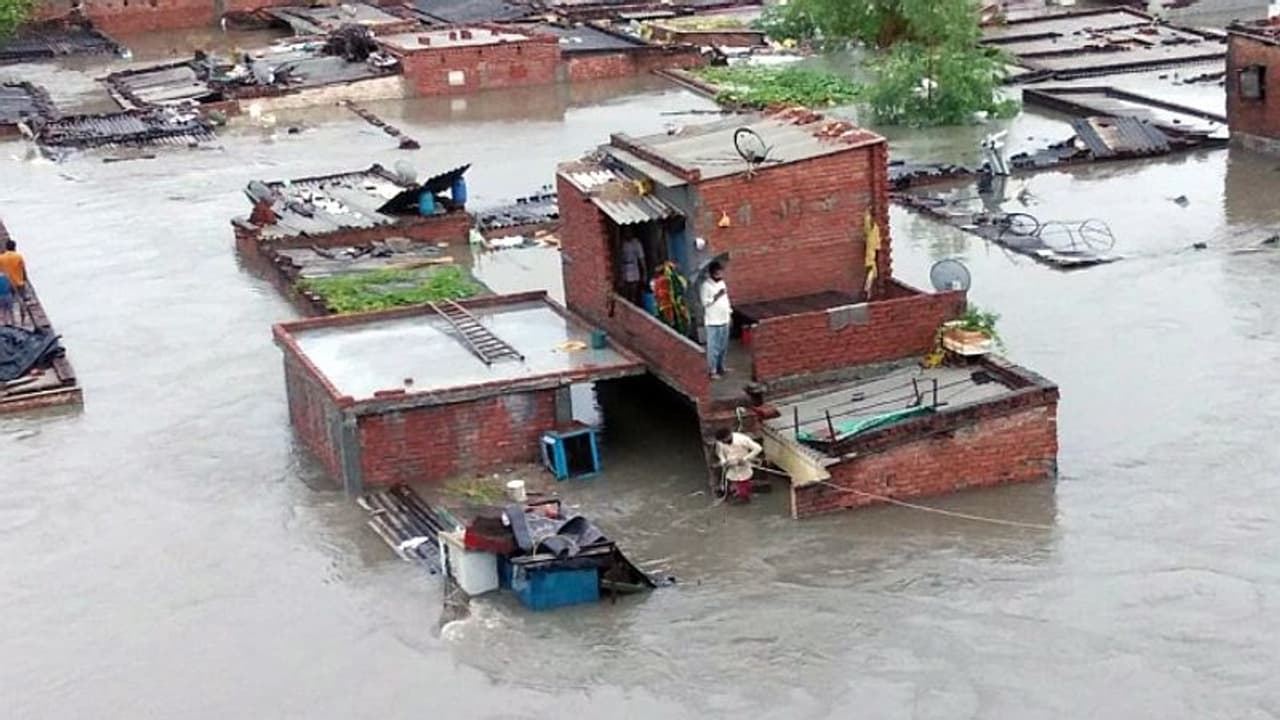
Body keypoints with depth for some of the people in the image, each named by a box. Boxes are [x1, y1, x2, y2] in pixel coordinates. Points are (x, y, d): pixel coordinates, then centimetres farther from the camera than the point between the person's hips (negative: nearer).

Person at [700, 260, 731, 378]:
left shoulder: (722, 282, 7)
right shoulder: (706, 285, -15)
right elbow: (705, 303, -19)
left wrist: (730, 312, 15)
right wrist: (717, 296, -29)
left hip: (724, 319, 7)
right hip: (713, 321, -7)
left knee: (723, 346, 15)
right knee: (713, 347, -2)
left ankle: (720, 367, 28)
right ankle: (712, 371, 5)